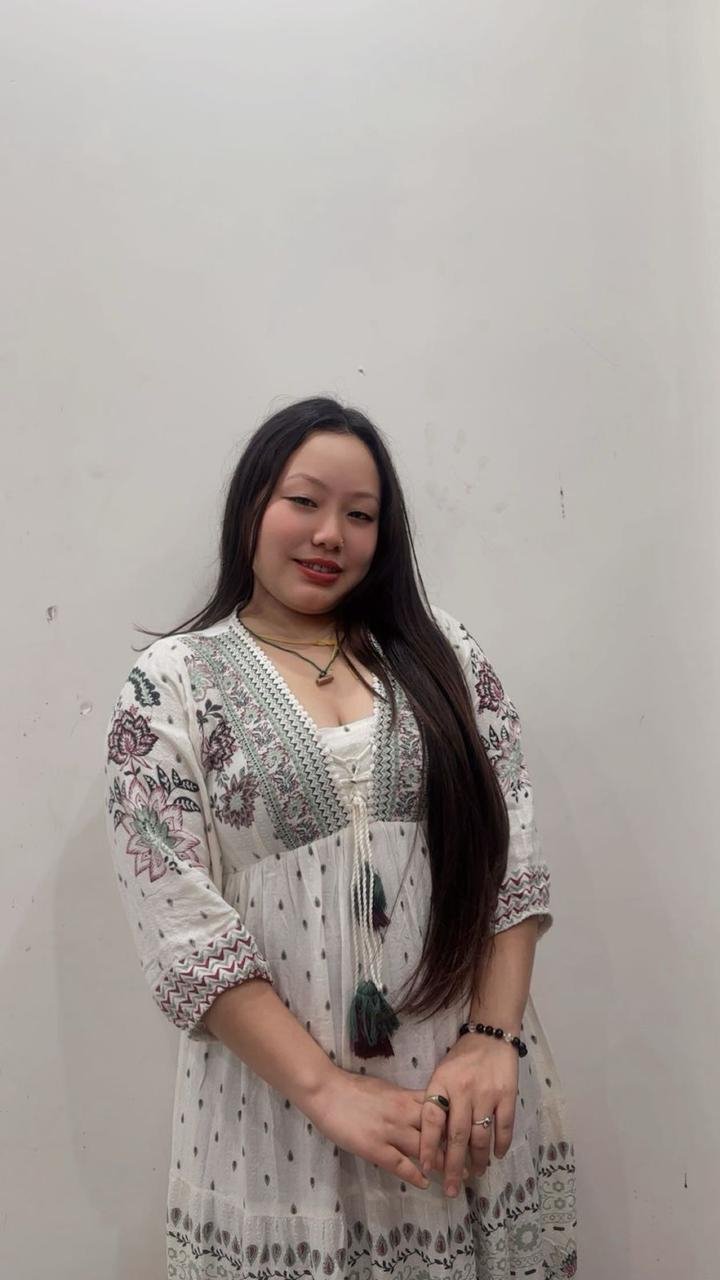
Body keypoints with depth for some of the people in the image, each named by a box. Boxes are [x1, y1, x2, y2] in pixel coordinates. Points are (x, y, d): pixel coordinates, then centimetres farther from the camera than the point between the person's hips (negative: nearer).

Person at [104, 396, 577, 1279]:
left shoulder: (441, 653, 4)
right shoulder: (170, 683, -4)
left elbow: (512, 850, 0)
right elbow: (178, 925, -10)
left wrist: (494, 1039, -10)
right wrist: (328, 1089, -15)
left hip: (472, 1082, 3)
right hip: (278, 1097, -2)